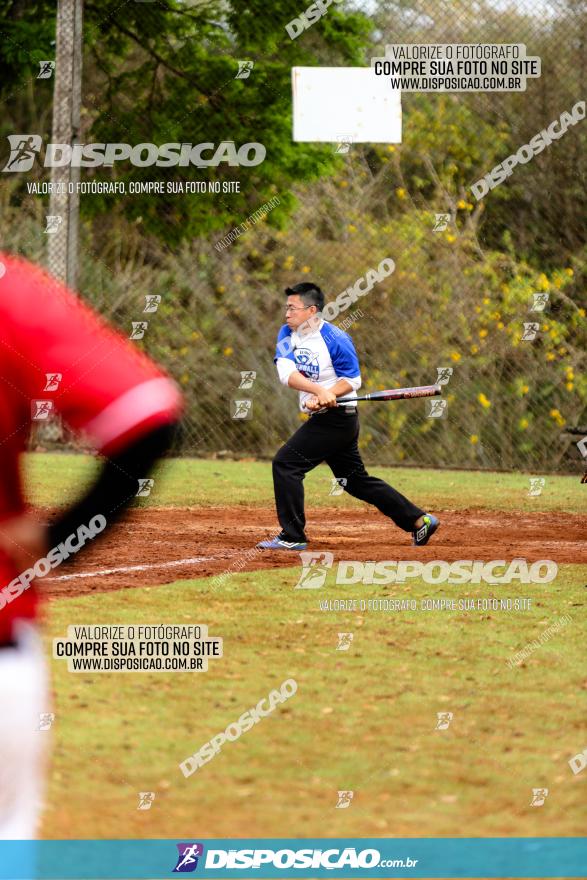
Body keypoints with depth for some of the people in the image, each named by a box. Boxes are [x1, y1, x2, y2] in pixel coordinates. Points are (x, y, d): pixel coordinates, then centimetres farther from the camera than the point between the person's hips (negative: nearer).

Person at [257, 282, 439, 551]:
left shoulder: (335, 339, -15)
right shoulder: (287, 334, 4)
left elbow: (352, 380, -10)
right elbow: (286, 373, -11)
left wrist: (325, 397, -27)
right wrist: (319, 391, -28)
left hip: (337, 416, -8)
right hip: (323, 418, 8)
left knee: (286, 463, -14)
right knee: (357, 480, 15)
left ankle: (292, 536, -10)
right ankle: (419, 521, 21)